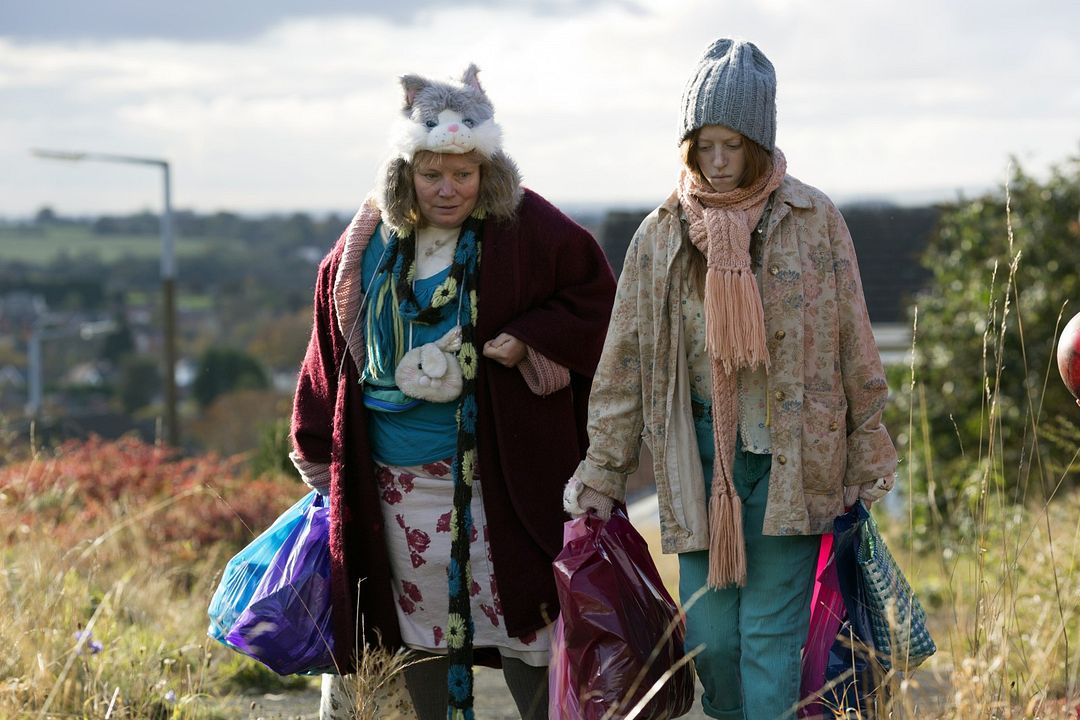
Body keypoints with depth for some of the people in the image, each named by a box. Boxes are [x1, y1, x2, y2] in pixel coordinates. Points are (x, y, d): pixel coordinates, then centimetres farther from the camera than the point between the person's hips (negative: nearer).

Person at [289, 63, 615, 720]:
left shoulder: (526, 228, -6)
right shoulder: (369, 245, 5)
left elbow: (593, 297, 0)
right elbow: (333, 349, 12)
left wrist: (532, 340, -15)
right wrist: (321, 455, 12)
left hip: (497, 465, -4)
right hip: (397, 476, 4)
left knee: (517, 611, -4)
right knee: (421, 614, 9)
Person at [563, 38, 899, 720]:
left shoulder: (813, 222, -1)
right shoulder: (661, 235, 4)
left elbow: (853, 345, 5)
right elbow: (625, 363, 7)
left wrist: (869, 455, 6)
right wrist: (602, 472, 4)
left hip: (789, 455, -2)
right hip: (701, 455, 2)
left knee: (771, 633, -5)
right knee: (709, 634, 1)